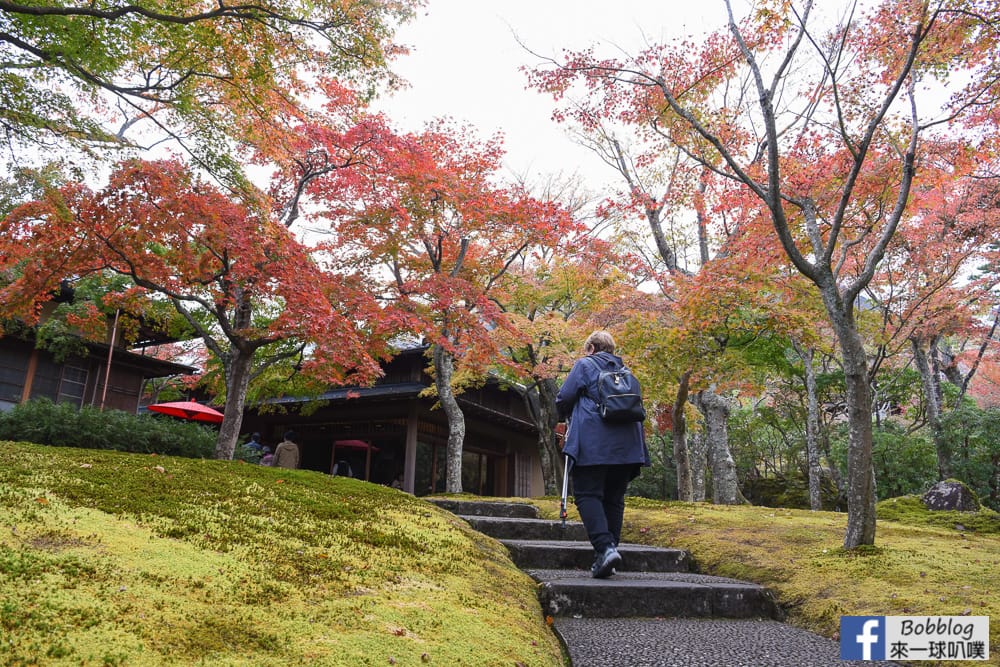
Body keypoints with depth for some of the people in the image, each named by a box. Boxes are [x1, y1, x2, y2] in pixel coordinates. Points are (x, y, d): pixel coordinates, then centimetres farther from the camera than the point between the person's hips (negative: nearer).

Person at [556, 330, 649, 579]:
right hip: (626, 444, 6)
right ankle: (608, 552, 6)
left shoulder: (584, 365, 7)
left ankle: (605, 548, -23)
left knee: (587, 494, -6)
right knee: (614, 499, 9)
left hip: (593, 443, -5)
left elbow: (563, 398, 0)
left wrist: (566, 417, 21)